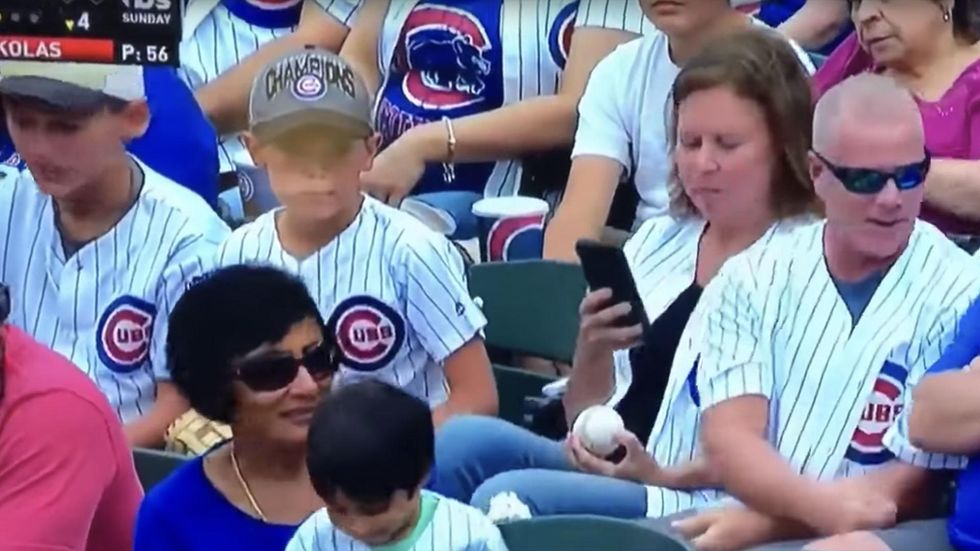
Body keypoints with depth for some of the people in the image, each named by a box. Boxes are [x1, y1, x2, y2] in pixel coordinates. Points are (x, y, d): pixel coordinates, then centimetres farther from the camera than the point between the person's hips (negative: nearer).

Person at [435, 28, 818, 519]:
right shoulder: (657, 241, 17)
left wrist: (666, 476, -22)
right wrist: (593, 348, -1)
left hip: (698, 505, -7)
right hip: (601, 471, 7)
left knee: (507, 499, -29)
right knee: (463, 441, -21)